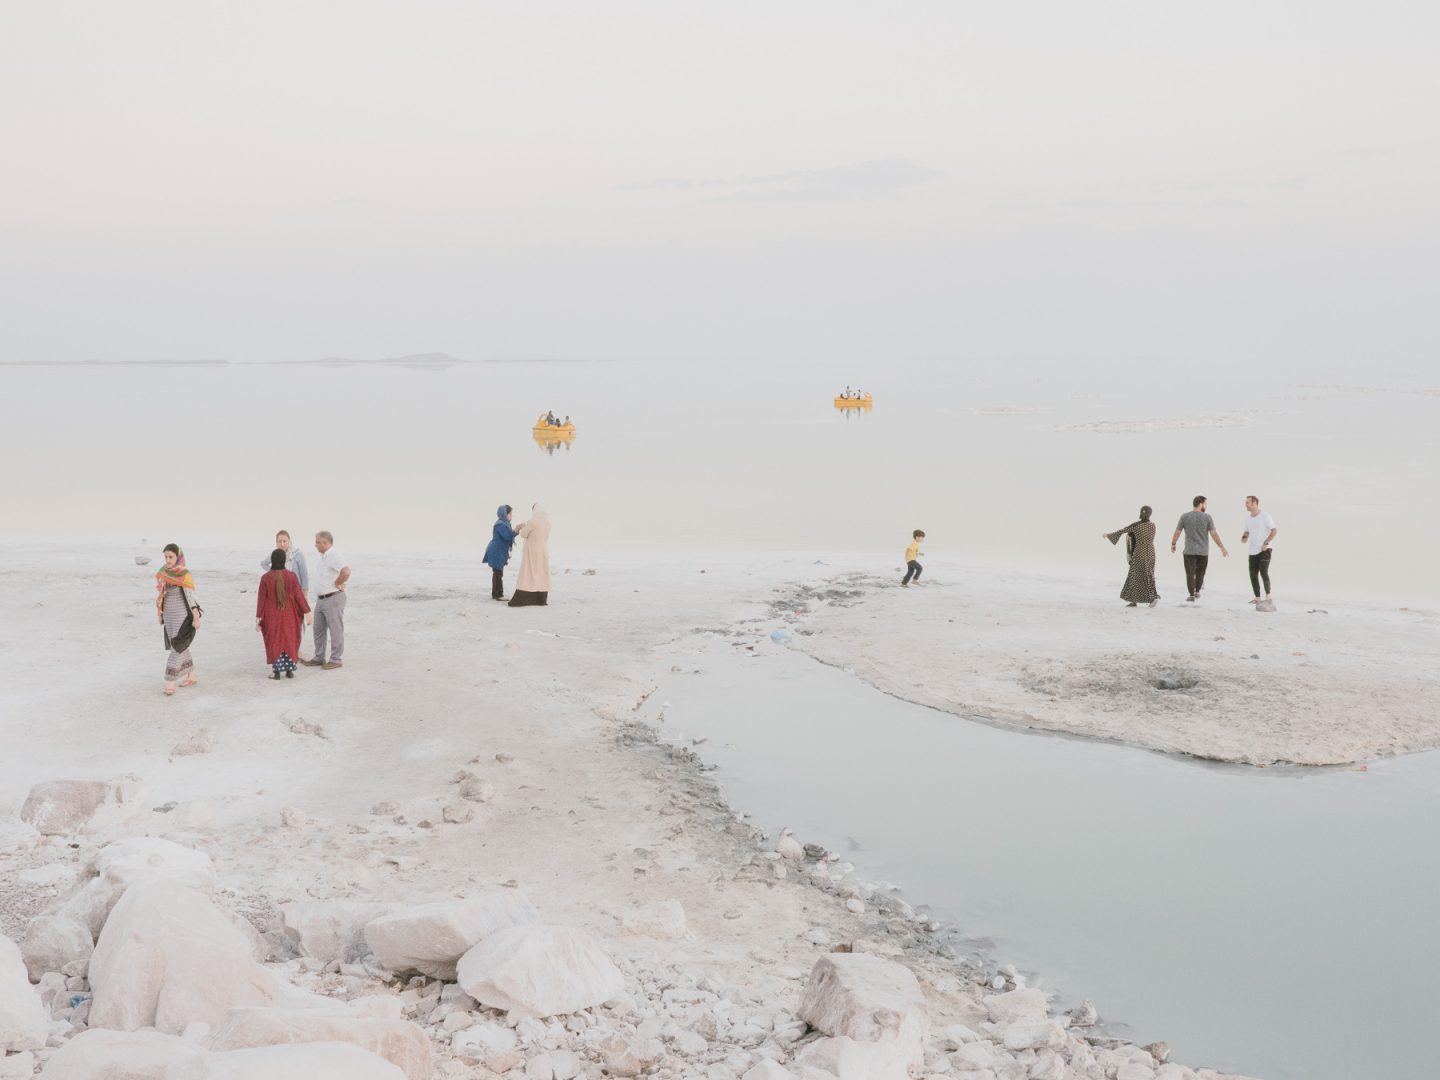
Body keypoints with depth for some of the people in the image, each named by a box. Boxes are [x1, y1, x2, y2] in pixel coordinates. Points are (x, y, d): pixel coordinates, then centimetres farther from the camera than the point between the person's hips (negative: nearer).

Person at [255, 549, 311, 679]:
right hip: (289, 615, 1)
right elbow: (299, 596, -8)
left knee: (275, 642, 8)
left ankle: (276, 671, 5)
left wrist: (258, 618, -2)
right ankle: (289, 670, 12)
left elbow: (261, 599, -7)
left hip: (272, 616, -1)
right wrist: (307, 613, -3)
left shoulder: (265, 577, -10)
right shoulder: (292, 576, -9)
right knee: (289, 641, 12)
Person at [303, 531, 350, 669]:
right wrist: (318, 595, 17)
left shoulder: (335, 555, -17)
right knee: (319, 630, 14)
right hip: (321, 599, 10)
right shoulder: (323, 557, 14)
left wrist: (337, 584, -20)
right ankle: (319, 658, 22)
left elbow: (346, 572, -34)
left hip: (333, 599, -10)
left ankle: (336, 659, 6)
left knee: (335, 630, -1)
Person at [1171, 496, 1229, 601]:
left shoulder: (1184, 517, -4)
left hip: (1189, 551, -1)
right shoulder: (1207, 517, -6)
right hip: (1203, 551, 1)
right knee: (1200, 572, 19)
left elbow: (1177, 532, 2)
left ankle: (1191, 595, -3)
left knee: (1190, 573, 2)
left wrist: (1173, 544, 18)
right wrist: (1222, 548, -2)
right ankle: (1197, 592, 27)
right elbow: (1214, 534, -8)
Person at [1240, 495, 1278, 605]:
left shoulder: (1265, 515, -9)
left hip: (1265, 549, -7)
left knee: (1263, 572, -18)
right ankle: (1257, 598, 12)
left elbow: (1274, 530, -11)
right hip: (1253, 551, 7)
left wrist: (1266, 543, -18)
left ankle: (1268, 596, -10)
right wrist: (1244, 538, 0)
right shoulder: (1248, 519, 11)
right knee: (1253, 574, 4)